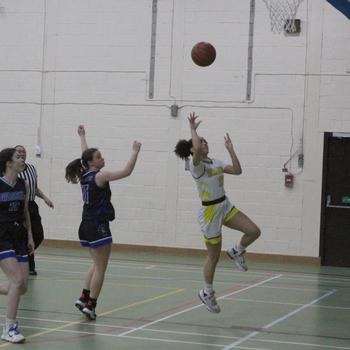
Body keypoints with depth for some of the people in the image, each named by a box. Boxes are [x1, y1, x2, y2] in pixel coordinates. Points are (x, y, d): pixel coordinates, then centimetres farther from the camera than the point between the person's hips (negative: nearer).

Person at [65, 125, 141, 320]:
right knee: (101, 268, -1)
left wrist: (82, 136, 40)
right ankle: (90, 305, -2)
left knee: (97, 264, 21)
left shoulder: (85, 175, 8)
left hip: (86, 226, 9)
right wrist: (135, 152, -13)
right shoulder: (100, 176, -14)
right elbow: (126, 172, -20)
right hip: (98, 227, -9)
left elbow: (86, 154, 27)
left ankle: (84, 297, 16)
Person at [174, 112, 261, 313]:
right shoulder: (196, 165, -15)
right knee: (214, 256, 4)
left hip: (226, 206, 7)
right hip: (210, 211, -7)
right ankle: (207, 293, 23)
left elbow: (237, 170, 5)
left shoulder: (215, 163, 9)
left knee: (254, 231, -11)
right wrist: (193, 129, -25)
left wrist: (230, 149, 5)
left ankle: (237, 252, 19)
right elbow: (197, 150, -37)